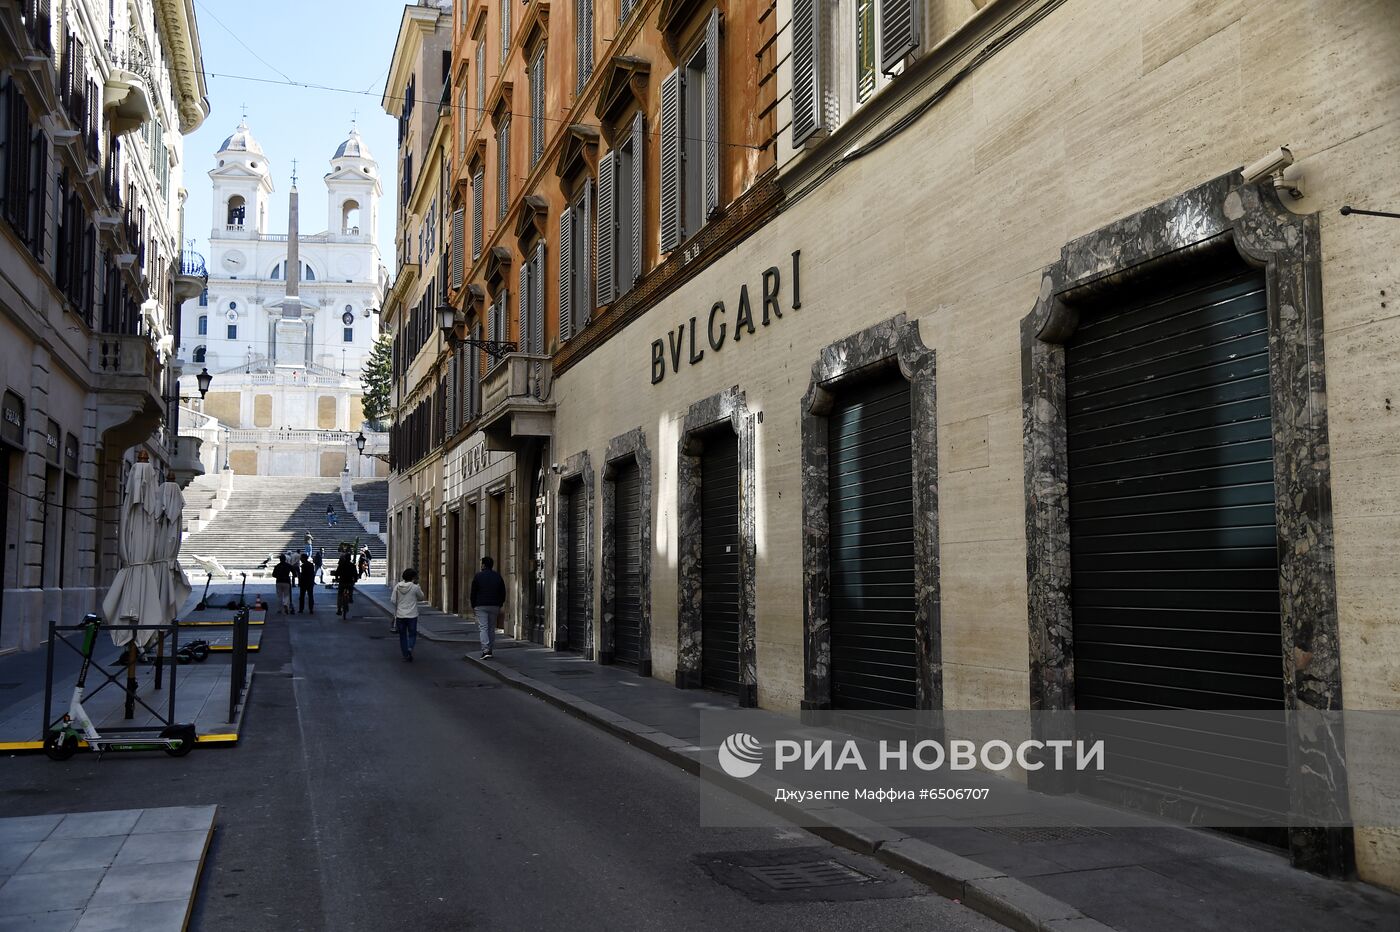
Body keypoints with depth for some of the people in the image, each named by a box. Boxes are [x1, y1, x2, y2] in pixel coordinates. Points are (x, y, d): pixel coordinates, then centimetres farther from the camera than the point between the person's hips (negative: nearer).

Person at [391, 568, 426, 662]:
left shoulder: (397, 586, -3)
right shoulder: (415, 587, -11)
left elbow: (394, 600, -3)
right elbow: (422, 598, 4)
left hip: (400, 615, 2)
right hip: (412, 615, -2)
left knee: (402, 635, 14)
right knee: (412, 634, 11)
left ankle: (406, 655, 16)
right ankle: (410, 648, -16)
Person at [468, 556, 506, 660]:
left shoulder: (478, 576, -3)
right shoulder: (498, 576, 8)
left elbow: (473, 593, -1)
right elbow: (503, 593, 9)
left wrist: (473, 606, 9)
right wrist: (499, 606, 16)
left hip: (481, 606, -3)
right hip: (494, 606, 3)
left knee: (483, 628, -7)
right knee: (492, 629, 13)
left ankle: (485, 651, -19)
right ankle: (490, 650, 16)